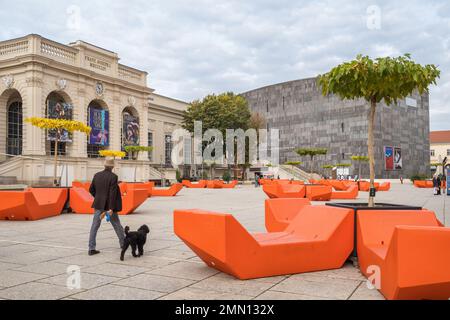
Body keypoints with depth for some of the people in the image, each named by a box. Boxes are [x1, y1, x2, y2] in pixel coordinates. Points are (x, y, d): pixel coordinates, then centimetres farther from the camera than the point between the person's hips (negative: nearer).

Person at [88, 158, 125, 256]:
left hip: (99, 204, 3)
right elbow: (112, 193, -19)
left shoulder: (97, 175, 1)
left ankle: (91, 249, -1)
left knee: (94, 226, 4)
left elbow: (91, 189, 8)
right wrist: (111, 208, -19)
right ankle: (123, 243, 28)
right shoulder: (113, 177, -14)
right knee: (117, 225, 14)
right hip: (109, 205, -3)